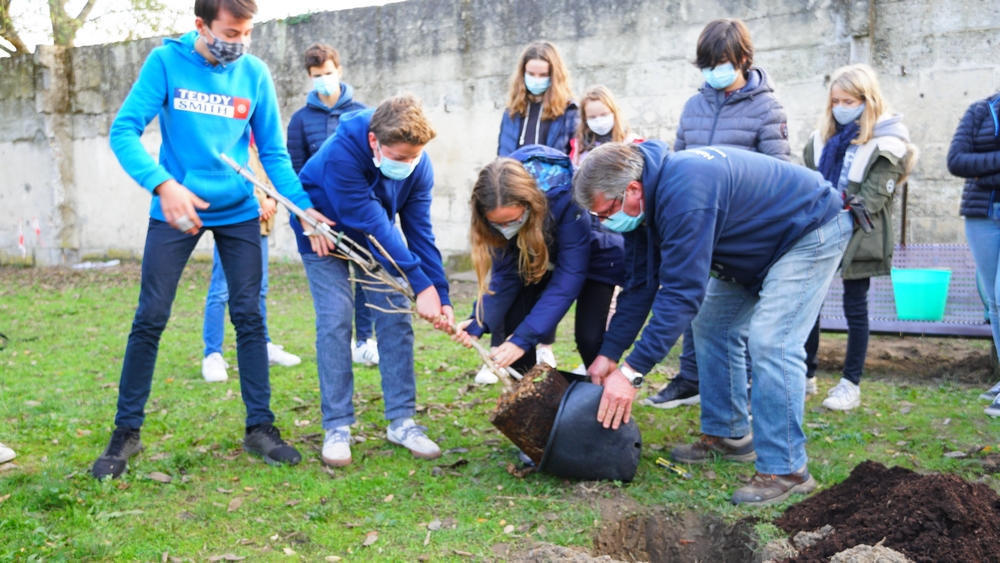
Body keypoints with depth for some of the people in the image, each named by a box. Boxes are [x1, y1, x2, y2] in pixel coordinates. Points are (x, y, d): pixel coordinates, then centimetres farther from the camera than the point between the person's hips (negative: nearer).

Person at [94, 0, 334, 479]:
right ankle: (126, 432, 11)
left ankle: (260, 427, 12)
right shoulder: (167, 62, -9)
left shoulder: (255, 74, -3)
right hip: (176, 208, -2)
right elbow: (124, 131, -15)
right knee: (150, 318, -2)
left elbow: (273, 153, 2)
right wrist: (163, 183, -31)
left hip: (238, 211, 2)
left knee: (249, 317, 2)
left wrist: (304, 206, -11)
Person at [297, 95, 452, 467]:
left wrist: (442, 296, -26)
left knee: (395, 318, -4)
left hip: (378, 239, 4)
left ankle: (401, 421, 4)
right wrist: (420, 285, -40)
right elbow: (372, 224, -39)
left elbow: (420, 232, -19)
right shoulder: (340, 154, -39)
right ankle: (337, 427, -3)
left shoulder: (418, 164, -24)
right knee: (335, 321, -13)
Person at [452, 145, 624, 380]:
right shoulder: (503, 211, -27)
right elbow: (505, 271, -17)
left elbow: (569, 277, -40)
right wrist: (479, 321, -31)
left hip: (594, 255, -4)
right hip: (540, 257, 4)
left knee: (589, 338, -16)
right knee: (509, 322, -13)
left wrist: (524, 338, -43)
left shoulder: (565, 200, -41)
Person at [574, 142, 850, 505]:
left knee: (770, 341, -21)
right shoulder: (645, 198, -7)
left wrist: (631, 372, -38)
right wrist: (609, 354, -7)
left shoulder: (684, 195, -37)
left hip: (813, 231, -10)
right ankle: (728, 435, 21)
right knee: (713, 325, 10)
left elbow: (681, 292, -38)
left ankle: (785, 469, -14)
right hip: (759, 244, 10)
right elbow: (640, 284, -2)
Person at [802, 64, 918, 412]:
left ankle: (851, 385, 12)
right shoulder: (822, 138, 10)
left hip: (858, 239, -5)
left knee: (855, 308, 4)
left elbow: (872, 198, -14)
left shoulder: (885, 145, -7)